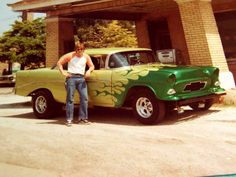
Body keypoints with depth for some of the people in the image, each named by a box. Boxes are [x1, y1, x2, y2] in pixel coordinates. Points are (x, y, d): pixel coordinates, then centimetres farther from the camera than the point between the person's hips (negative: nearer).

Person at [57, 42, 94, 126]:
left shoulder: (86, 56, 9)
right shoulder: (70, 56, 0)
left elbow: (92, 66, 17)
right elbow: (59, 63, 4)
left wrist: (89, 70, -5)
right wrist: (63, 72, -6)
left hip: (81, 78, 3)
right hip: (71, 78, -3)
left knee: (84, 97, -3)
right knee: (70, 99, -3)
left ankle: (82, 118, 6)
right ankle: (69, 119, 0)